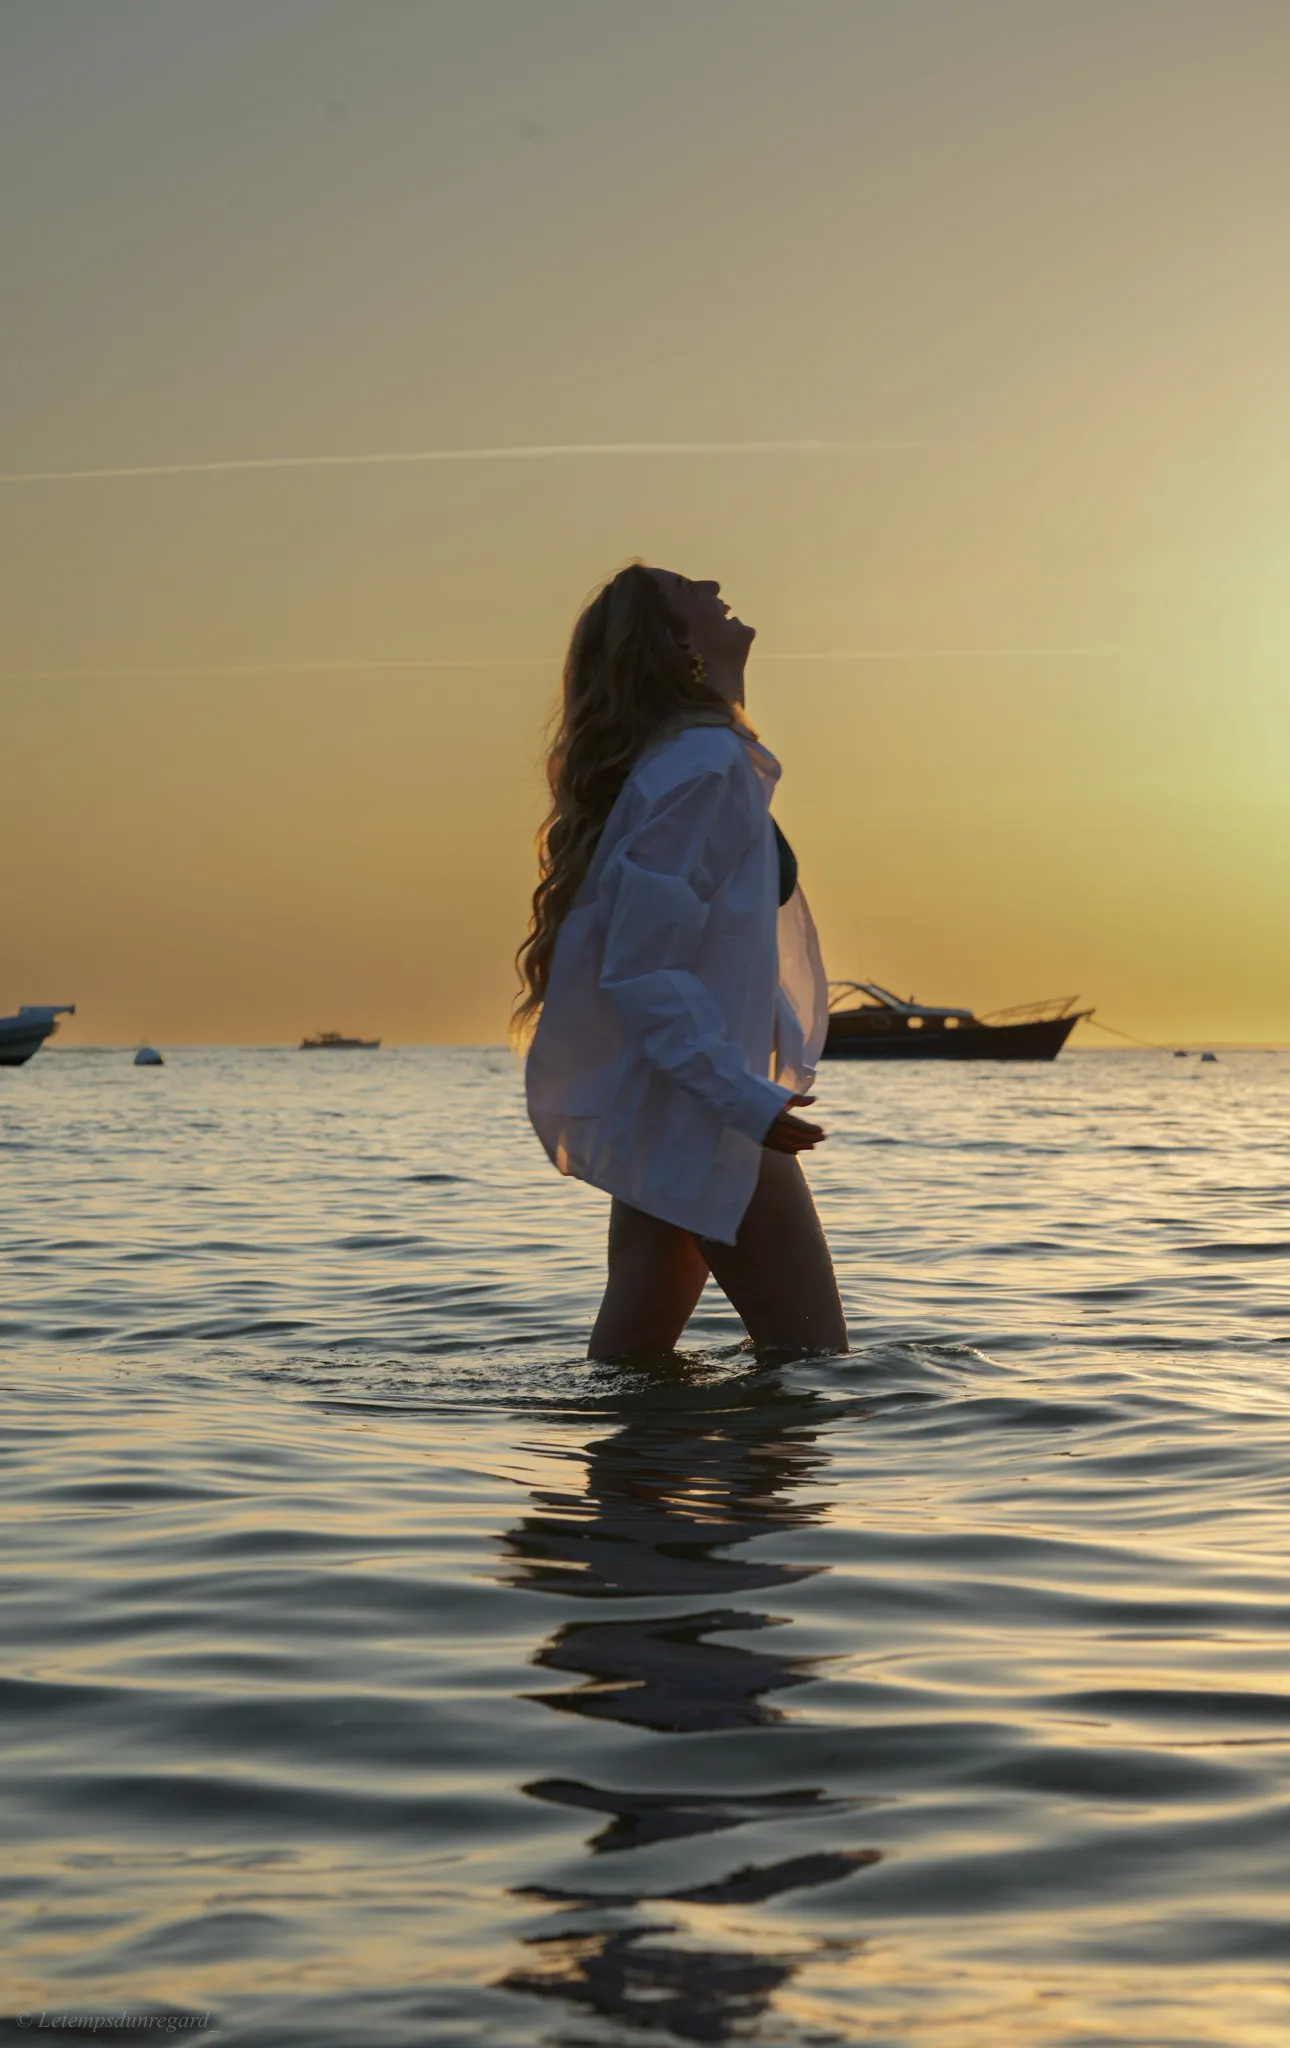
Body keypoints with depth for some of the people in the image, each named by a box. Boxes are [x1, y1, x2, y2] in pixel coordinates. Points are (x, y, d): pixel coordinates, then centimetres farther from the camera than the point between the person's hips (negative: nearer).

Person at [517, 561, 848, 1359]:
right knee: (812, 1358, -4)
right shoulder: (705, 765, -17)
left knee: (633, 1359, 11)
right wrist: (749, 1102, -25)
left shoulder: (683, 758, 14)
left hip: (668, 1116, 10)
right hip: (699, 1119, -10)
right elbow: (643, 970, -22)